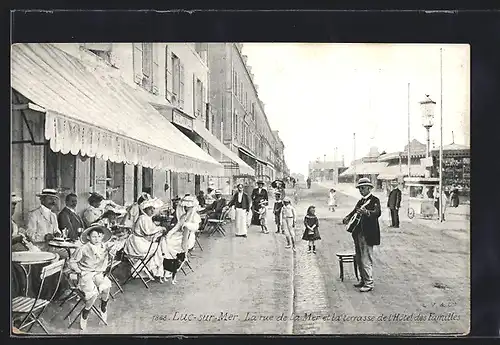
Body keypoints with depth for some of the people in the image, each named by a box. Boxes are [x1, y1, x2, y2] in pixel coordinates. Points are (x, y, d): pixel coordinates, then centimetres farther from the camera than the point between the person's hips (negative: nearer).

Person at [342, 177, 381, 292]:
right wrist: (347, 218, 2)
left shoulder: (374, 200, -8)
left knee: (366, 260, -7)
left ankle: (369, 284, 1)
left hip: (367, 234, -9)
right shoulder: (361, 201, 18)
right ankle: (363, 280, 28)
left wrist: (366, 212, -44)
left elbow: (377, 213, -25)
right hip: (358, 234, 9)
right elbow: (354, 211, 23)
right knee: (359, 259, 16)